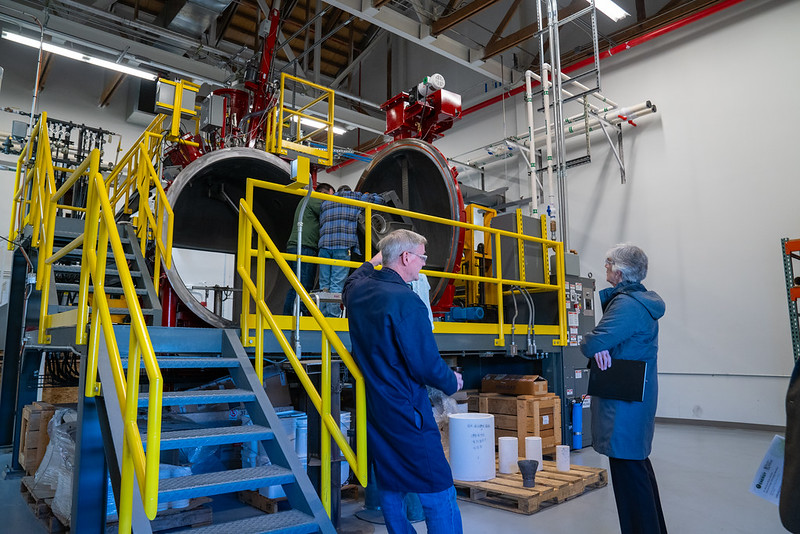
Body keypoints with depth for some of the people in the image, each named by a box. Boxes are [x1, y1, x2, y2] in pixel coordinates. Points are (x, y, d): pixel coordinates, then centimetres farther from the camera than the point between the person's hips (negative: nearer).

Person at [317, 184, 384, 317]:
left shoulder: (325, 202, 29)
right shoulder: (355, 196, 18)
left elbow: (321, 225, 23)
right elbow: (379, 199, 22)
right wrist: (366, 196, 38)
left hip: (324, 244, 4)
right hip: (343, 246, -4)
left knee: (324, 284, 6)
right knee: (337, 285, -7)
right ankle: (332, 317, -12)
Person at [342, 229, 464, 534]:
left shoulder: (358, 291, 4)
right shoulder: (406, 301, -21)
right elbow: (426, 365, -21)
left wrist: (375, 260, 41)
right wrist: (452, 383, -2)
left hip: (373, 413, 9)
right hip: (405, 413, -9)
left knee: (389, 488, 19)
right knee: (440, 495, -1)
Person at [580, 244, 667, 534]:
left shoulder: (626, 305, -22)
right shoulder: (642, 299, 11)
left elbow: (590, 345, -28)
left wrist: (592, 343, -6)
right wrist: (600, 345, -8)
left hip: (624, 405, -11)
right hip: (638, 398, 11)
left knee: (628, 469, -1)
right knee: (638, 462, 22)